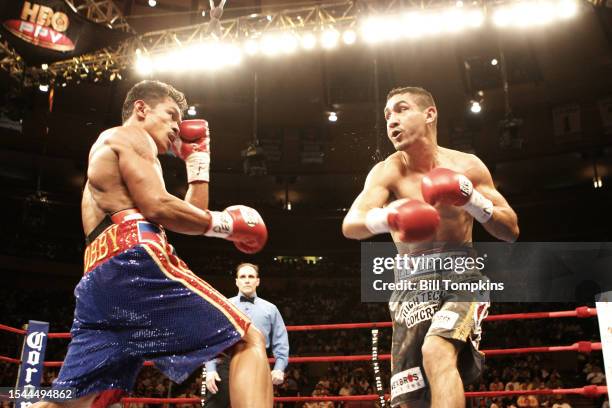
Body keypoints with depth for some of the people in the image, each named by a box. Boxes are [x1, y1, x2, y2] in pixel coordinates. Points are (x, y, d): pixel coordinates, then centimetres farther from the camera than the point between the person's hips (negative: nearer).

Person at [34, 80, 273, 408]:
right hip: (135, 257, -9)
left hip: (98, 278, 10)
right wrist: (225, 223, 2)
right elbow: (157, 207, -8)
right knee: (249, 341, -9)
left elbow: (188, 214, 34)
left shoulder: (106, 153, 39)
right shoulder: (131, 136, 11)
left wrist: (198, 161, 34)